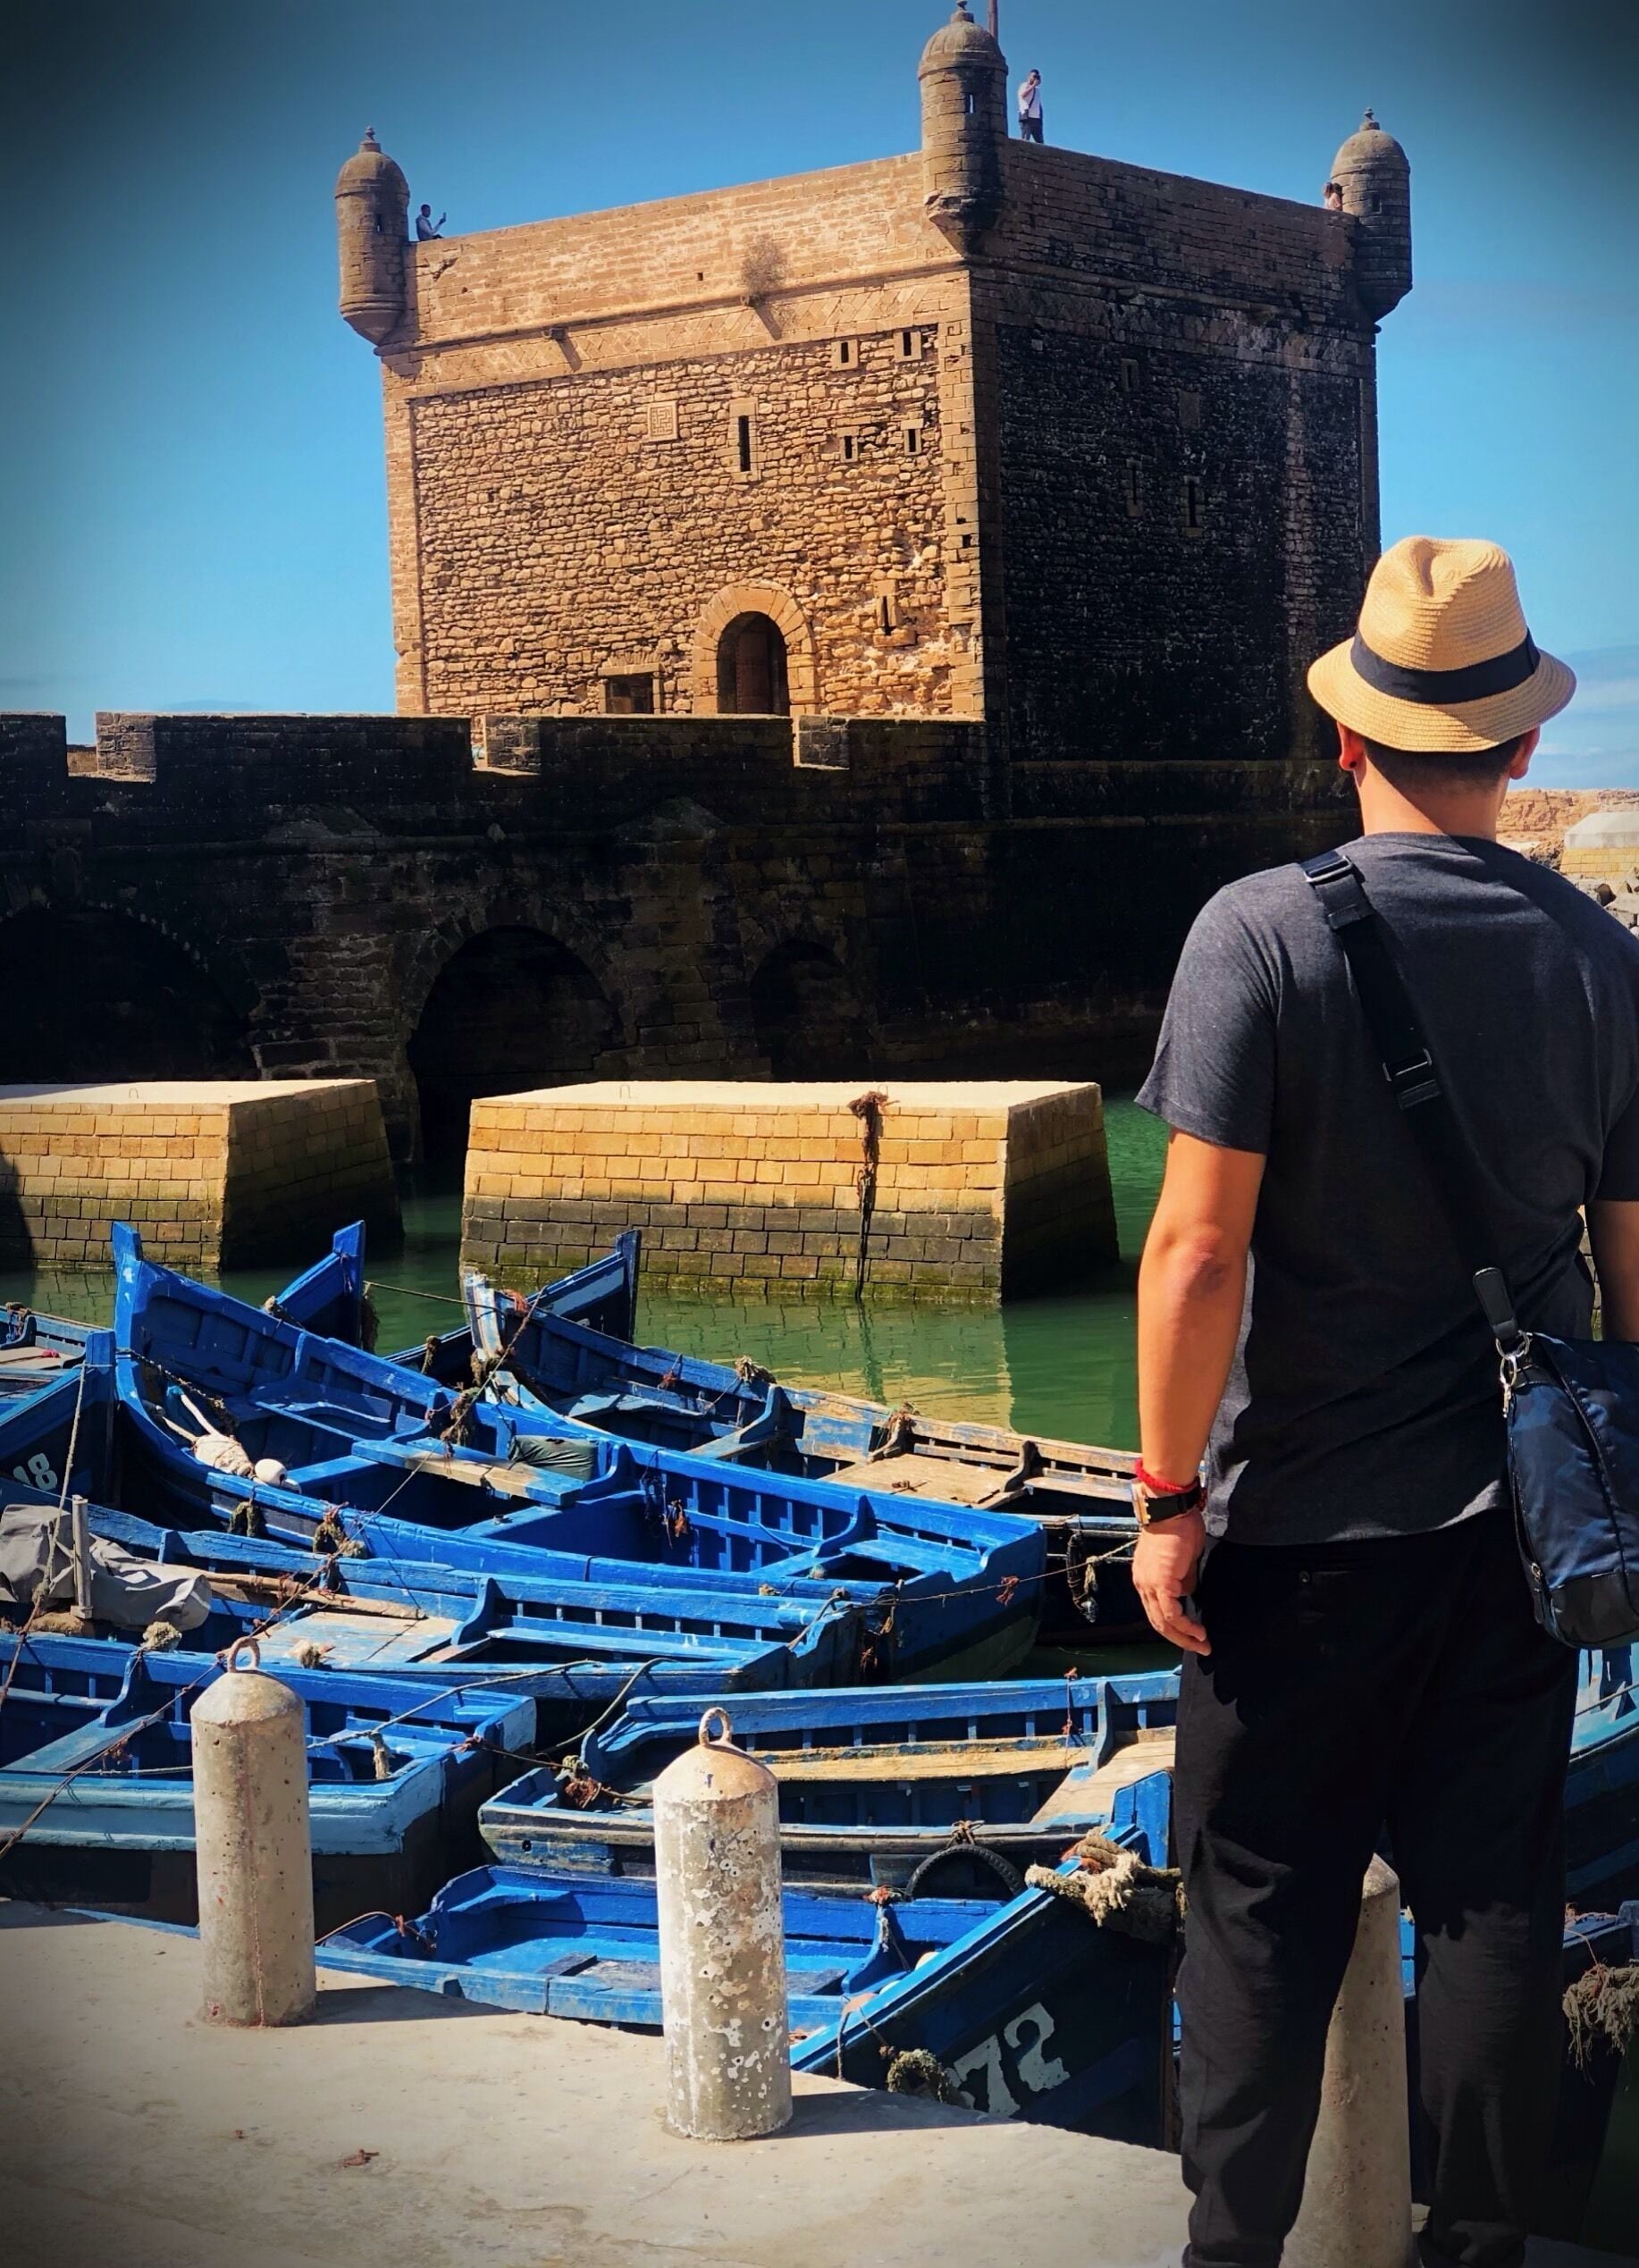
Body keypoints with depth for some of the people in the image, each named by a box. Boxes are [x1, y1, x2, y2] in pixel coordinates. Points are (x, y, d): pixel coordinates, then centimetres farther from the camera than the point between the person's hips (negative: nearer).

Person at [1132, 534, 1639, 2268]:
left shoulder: (1264, 930, -13)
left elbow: (1200, 1244, -17)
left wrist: (1170, 1495, -8)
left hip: (1303, 1533, -4)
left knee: (1261, 1919, 8)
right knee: (1493, 1904, 14)